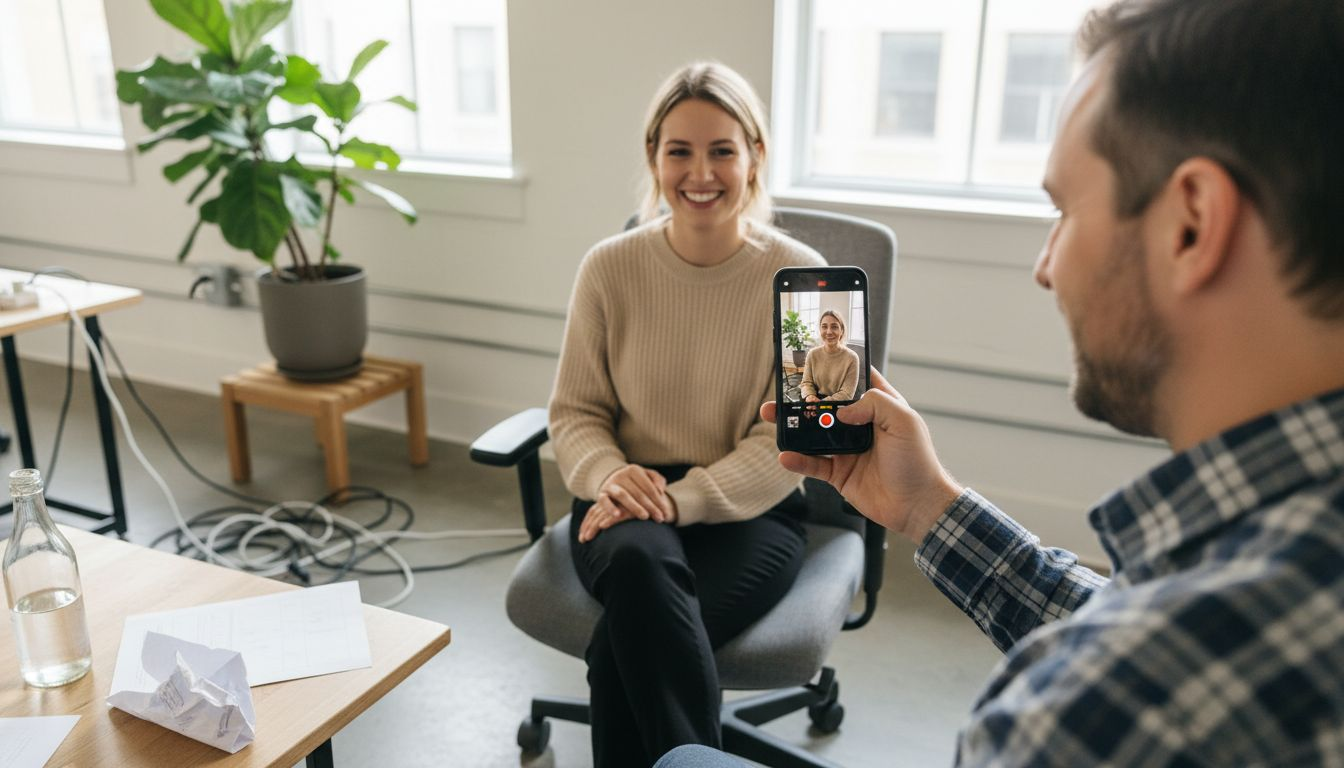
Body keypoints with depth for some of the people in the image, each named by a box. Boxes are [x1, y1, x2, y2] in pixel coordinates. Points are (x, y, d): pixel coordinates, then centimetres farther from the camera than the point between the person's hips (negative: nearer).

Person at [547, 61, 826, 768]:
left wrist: (680, 498, -21)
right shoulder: (609, 267, -1)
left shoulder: (799, 277, -6)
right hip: (629, 504, 2)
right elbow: (574, 414, 6)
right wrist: (609, 475, -17)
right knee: (639, 561, -35)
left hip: (750, 512, -2)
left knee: (623, 646, -31)